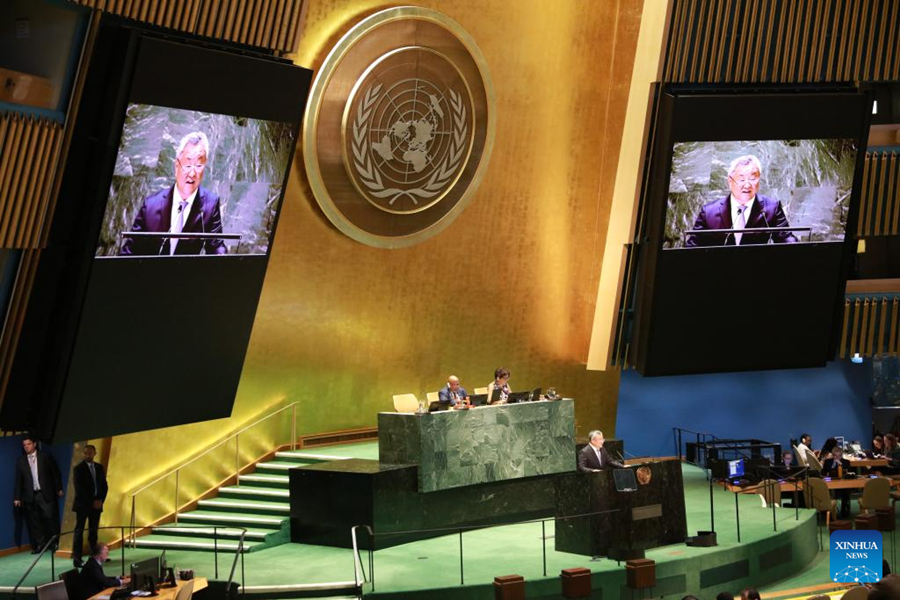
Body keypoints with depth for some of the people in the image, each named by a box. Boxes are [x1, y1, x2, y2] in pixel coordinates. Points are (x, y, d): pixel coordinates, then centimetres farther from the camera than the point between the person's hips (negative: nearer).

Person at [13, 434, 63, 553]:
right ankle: (39, 545, 5)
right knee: (34, 521, 1)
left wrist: (59, 489, 2)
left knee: (50, 518, -4)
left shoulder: (45, 457, 4)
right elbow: (18, 480, 8)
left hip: (46, 494, -2)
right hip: (30, 496, 2)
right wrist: (17, 497, 3)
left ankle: (55, 542, 6)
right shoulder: (20, 461, 9)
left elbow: (55, 473, 6)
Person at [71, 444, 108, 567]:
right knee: (79, 531, -6)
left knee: (93, 531, 7)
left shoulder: (99, 467, 11)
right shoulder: (78, 468, -4)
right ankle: (77, 558, -9)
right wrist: (92, 502, -14)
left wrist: (100, 500, -5)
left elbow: (104, 486, 10)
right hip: (83, 504, -4)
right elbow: (79, 488, -10)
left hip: (97, 504, 4)